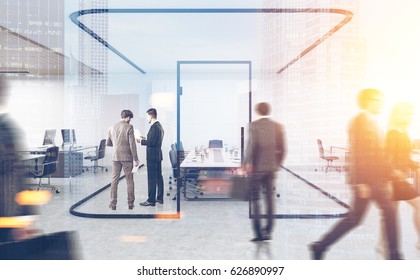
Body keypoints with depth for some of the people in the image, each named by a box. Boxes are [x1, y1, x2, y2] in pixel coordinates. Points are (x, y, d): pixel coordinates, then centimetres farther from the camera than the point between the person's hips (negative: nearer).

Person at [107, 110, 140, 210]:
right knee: (129, 180, 6)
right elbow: (132, 144, -12)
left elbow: (108, 143, 14)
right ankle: (130, 203, 11)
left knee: (114, 180, 8)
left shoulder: (113, 127, 6)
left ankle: (113, 204, 10)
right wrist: (136, 159, -6)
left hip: (116, 157, 4)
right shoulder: (129, 127, -8)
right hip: (127, 157, -4)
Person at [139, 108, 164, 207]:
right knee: (159, 177, 13)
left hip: (152, 156, -10)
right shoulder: (159, 126, 14)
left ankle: (151, 200, 1)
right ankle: (160, 198, 21)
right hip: (158, 155, 10)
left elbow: (151, 142, -22)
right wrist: (146, 139, 15)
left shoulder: (154, 127, -17)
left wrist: (141, 141, -9)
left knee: (152, 178, -5)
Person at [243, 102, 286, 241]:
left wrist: (246, 163, -5)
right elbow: (282, 149, 6)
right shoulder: (278, 126, 5)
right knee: (269, 198, 13)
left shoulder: (254, 125, -8)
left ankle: (259, 233, 2)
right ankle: (268, 231, 19)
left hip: (257, 167, -4)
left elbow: (251, 146, -14)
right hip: (272, 167, 5)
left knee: (255, 199, 3)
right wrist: (277, 163, 16)